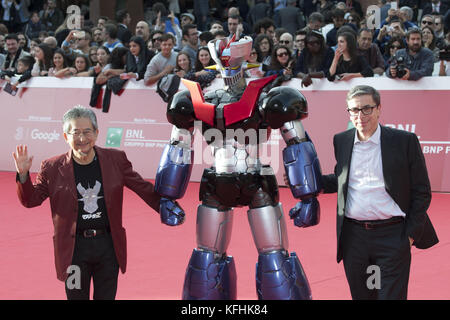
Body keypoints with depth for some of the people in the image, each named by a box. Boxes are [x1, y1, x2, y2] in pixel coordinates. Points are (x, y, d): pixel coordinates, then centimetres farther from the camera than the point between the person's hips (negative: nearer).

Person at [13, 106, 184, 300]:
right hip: (74, 246, -1)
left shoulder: (115, 159, 0)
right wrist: (23, 174, -16)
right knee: (77, 297, 8)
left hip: (108, 245, 1)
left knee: (106, 297, 11)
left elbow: (142, 188, 8)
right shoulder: (53, 168, -4)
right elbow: (30, 200, 1)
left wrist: (166, 208, 1)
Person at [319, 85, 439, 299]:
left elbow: (422, 192, -1)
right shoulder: (341, 141, 7)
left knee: (391, 295, -3)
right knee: (361, 295, 12)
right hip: (353, 237, 4)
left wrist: (411, 234, -5)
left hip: (392, 236, -4)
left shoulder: (405, 141, -4)